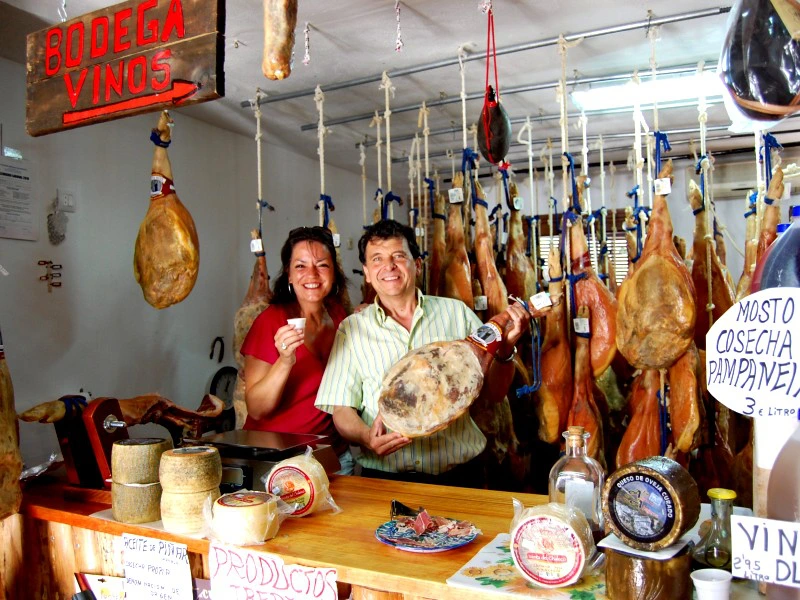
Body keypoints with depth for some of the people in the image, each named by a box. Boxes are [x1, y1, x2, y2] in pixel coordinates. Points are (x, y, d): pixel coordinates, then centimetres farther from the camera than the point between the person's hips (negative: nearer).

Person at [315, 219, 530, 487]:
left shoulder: (457, 312, 9)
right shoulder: (351, 329, 7)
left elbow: (495, 391, 11)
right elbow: (341, 410, 6)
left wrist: (506, 348, -7)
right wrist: (366, 436, -15)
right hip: (384, 477, 0)